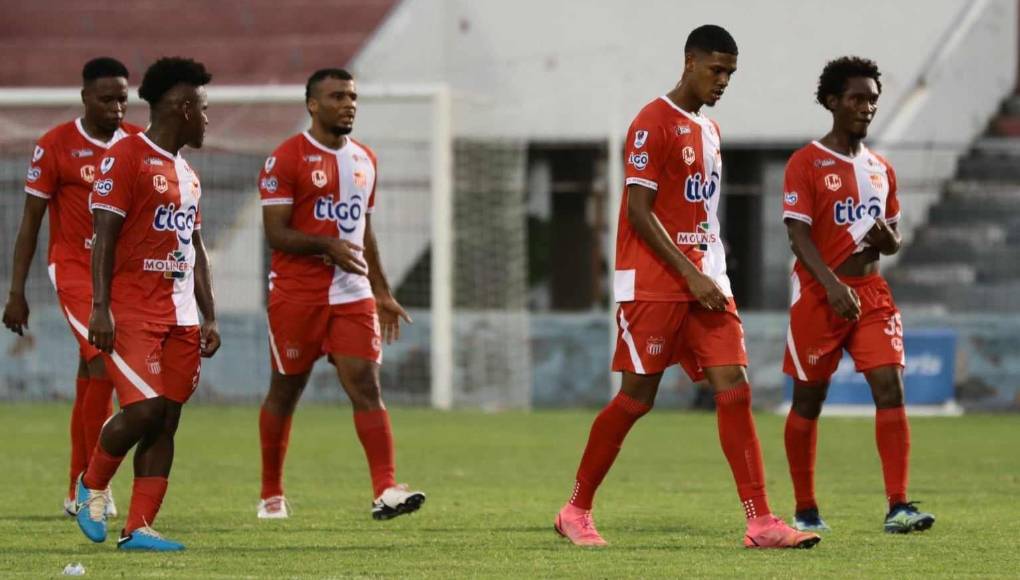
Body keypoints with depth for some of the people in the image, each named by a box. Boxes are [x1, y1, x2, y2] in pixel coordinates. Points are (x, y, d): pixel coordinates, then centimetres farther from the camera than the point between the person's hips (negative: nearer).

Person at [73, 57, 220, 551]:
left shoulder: (186, 174, 19)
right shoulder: (125, 159, -7)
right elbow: (104, 237, -12)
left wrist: (209, 317, 18)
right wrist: (100, 307, -19)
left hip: (180, 317, 8)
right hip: (133, 312, -8)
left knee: (166, 420, 1)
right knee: (143, 409, -16)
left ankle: (138, 528, 3)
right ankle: (92, 487, 10)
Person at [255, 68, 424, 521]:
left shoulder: (364, 160, 14)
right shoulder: (286, 159, -7)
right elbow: (276, 232, -12)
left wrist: (382, 292, 19)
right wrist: (329, 246, -25)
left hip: (352, 295, 4)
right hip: (296, 293, -4)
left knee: (366, 386, -10)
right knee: (285, 391, 6)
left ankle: (385, 490, -19)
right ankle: (271, 495, 20)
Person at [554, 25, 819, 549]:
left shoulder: (709, 131, 17)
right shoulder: (654, 123, -9)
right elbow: (640, 211, -14)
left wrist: (712, 278, 15)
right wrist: (691, 276, -18)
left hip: (704, 282, 7)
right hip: (653, 284, -7)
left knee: (734, 388, -6)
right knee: (637, 398, -4)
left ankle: (760, 521, -11)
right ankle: (576, 510, 11)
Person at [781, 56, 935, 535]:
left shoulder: (880, 169, 13)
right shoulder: (806, 163, -5)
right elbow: (798, 234, -14)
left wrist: (886, 237, -6)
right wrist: (833, 285, -28)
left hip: (871, 293, 4)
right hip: (819, 294, -4)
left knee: (891, 387, -12)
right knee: (808, 401, 4)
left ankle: (898, 507, -17)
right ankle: (805, 510, 17)